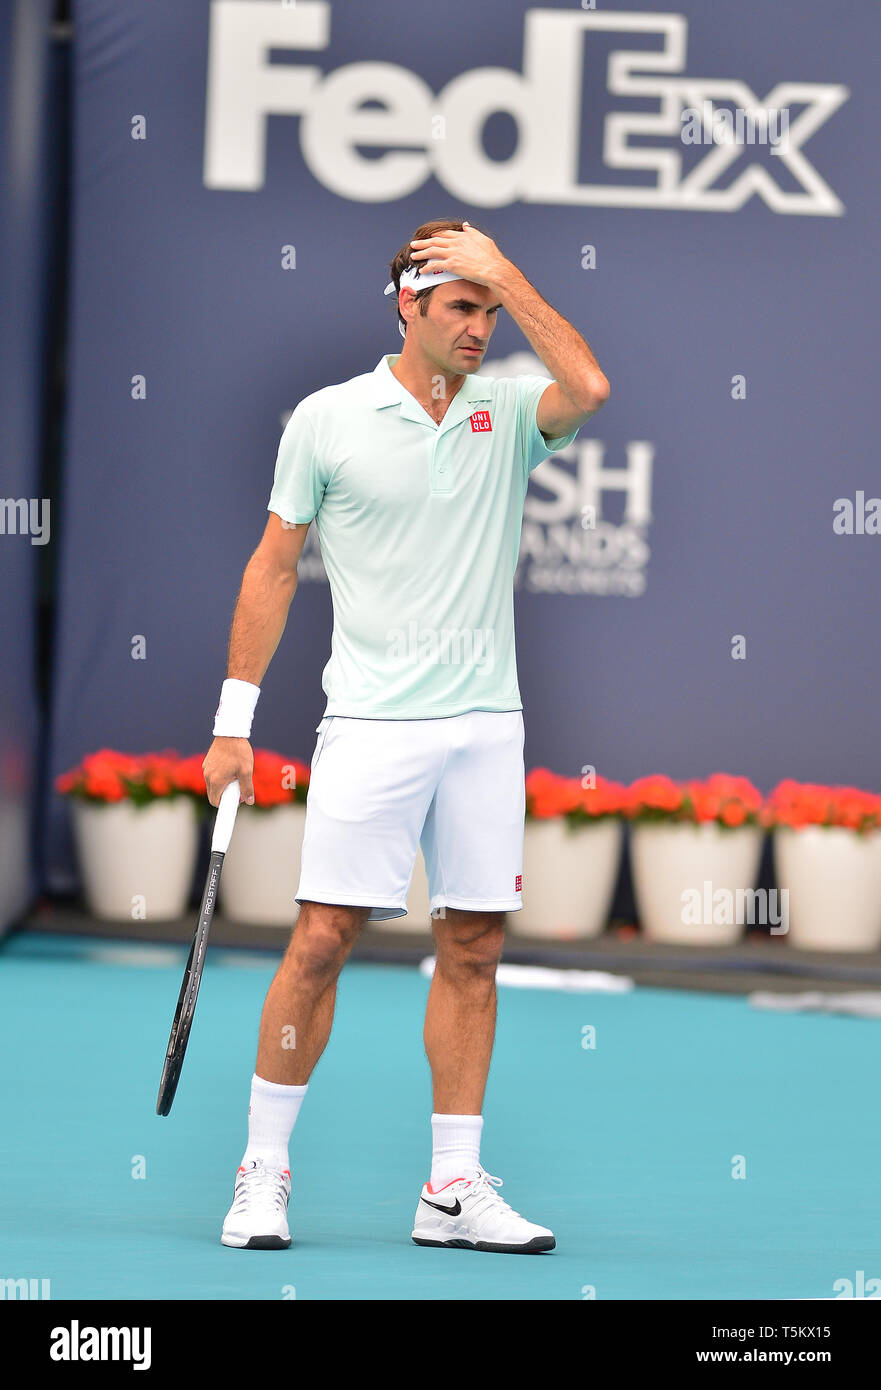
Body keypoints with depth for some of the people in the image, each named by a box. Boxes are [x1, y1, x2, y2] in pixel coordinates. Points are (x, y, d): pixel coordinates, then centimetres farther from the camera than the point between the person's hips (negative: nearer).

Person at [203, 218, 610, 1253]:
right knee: (322, 939, -6)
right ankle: (262, 1170, 4)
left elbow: (587, 389, -16)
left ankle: (453, 1189, 9)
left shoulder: (506, 413, 7)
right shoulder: (327, 420, 2)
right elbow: (274, 567, 6)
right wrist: (234, 720, 3)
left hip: (487, 727, 3)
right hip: (371, 727, -3)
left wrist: (504, 274, -11)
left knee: (473, 949, 3)